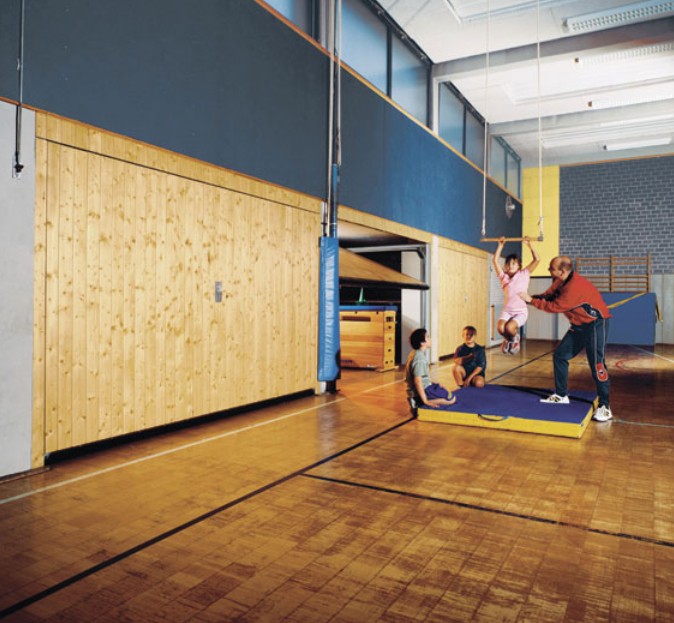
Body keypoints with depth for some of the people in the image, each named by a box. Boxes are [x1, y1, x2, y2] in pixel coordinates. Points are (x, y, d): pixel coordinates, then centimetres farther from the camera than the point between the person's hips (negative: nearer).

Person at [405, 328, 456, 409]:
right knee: (452, 398, -6)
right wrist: (425, 401, -26)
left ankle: (418, 402, 7)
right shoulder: (419, 358, -23)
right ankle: (419, 404, -14)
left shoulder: (415, 353, 8)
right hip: (424, 389, -10)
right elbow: (417, 381, -29)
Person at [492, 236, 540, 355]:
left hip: (521, 311, -2)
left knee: (509, 327, -31)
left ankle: (515, 338, 7)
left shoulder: (524, 275, 4)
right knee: (500, 328, -28)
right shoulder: (503, 276, 8)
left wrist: (529, 245, -5)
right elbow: (495, 260, 2)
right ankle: (508, 339, 10)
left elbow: (537, 259, -3)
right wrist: (500, 246, 0)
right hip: (507, 310, 2)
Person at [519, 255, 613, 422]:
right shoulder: (561, 281, -2)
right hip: (579, 324, 10)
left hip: (596, 324, -10)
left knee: (597, 364, -12)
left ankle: (604, 406, -5)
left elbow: (554, 307, -26)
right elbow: (548, 295, 5)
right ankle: (561, 395, 17)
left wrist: (530, 300, -19)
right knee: (560, 355, 8)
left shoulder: (575, 287, -32)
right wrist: (528, 297, -9)